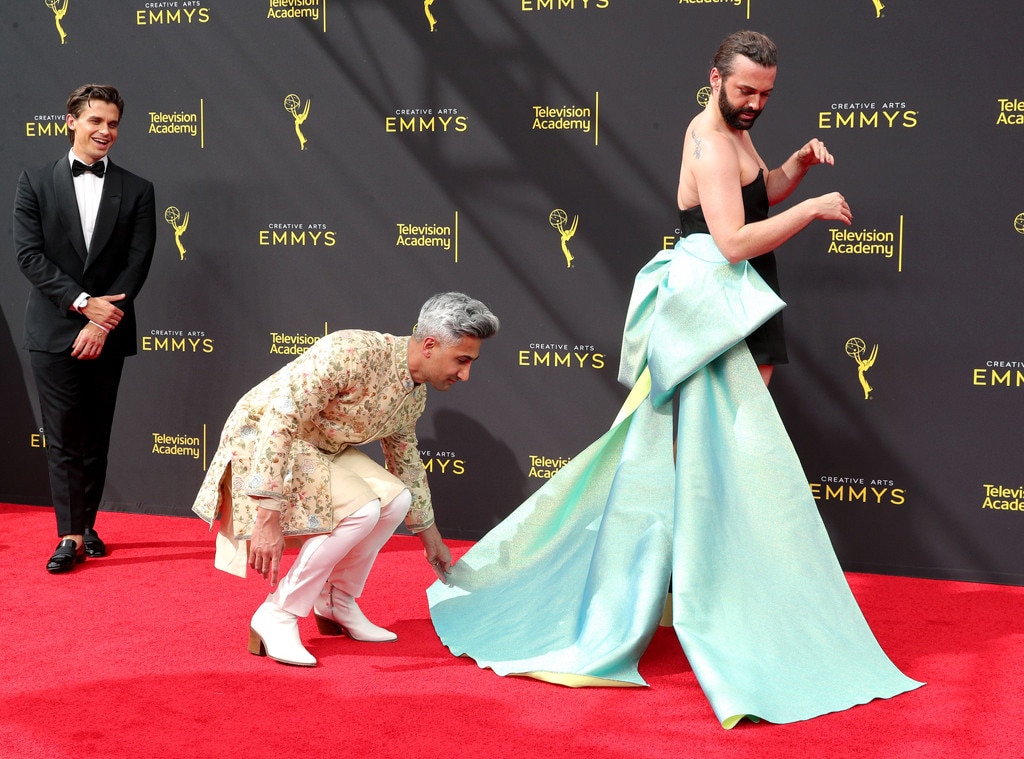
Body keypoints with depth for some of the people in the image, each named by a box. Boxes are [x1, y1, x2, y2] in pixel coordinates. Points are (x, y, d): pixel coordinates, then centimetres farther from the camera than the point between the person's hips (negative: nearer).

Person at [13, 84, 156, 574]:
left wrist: (102, 320, -12)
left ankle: (86, 525, 19)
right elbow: (29, 255, -5)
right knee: (64, 438, -2)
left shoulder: (136, 191, 5)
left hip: (109, 331, 2)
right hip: (54, 331, -1)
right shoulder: (35, 183, 3)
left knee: (96, 437, 9)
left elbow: (137, 262, -2)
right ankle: (70, 536, 0)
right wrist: (83, 303, -15)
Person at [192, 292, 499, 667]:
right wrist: (268, 518, -35)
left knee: (396, 498, -9)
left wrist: (429, 535, 25)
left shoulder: (415, 394, 0)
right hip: (260, 441, -8)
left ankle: (337, 603, 9)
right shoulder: (352, 353, -29)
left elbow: (406, 460, 18)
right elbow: (279, 421, -33)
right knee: (360, 507, -26)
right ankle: (276, 616, -15)